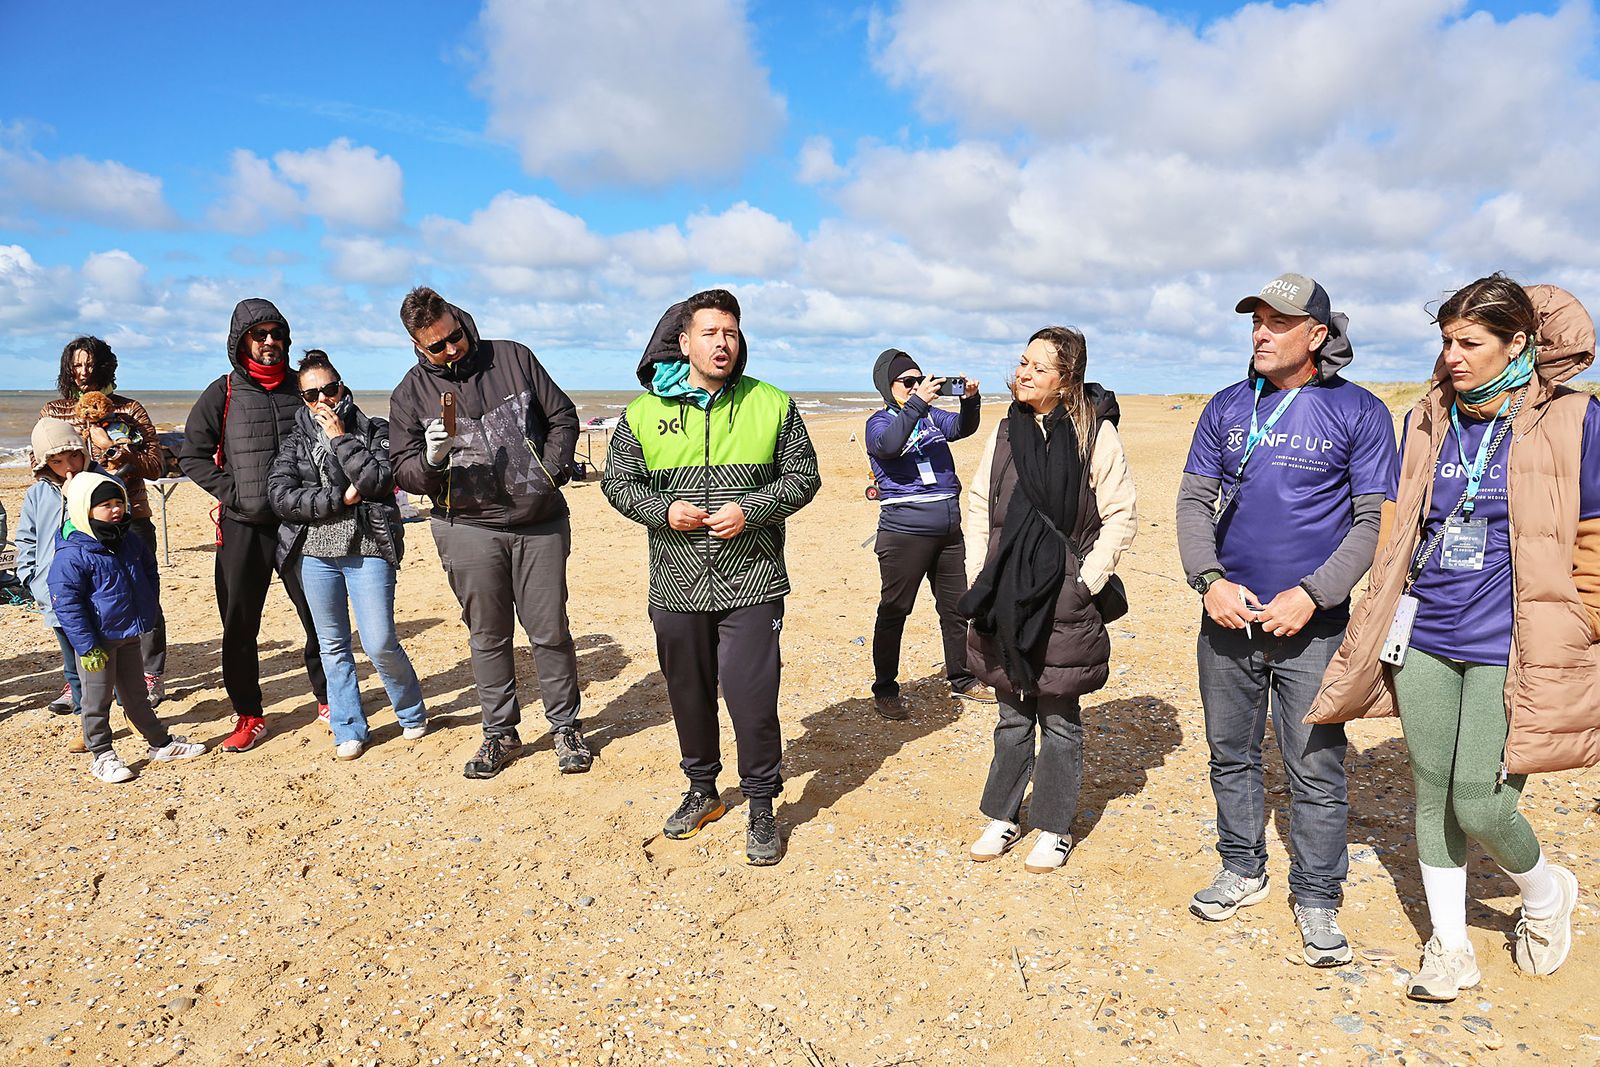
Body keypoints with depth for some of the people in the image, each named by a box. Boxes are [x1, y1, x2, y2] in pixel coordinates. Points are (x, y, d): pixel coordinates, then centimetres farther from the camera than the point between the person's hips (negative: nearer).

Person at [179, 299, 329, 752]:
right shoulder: (222, 394, 2)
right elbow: (192, 455, 4)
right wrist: (234, 492, -8)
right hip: (243, 527, -1)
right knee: (239, 626, 5)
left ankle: (328, 698, 22)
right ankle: (249, 716, 18)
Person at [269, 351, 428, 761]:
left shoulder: (375, 430, 4)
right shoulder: (296, 439, 10)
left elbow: (378, 481, -12)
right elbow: (280, 496, -3)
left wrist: (341, 438, -10)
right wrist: (340, 499, -10)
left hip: (368, 550, -3)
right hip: (315, 552, 3)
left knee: (380, 643, -7)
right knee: (333, 645, 9)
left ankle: (412, 712, 18)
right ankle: (348, 729, 21)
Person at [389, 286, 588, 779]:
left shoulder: (513, 358, 4)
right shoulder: (411, 393, 3)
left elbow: (563, 417, 11)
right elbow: (403, 472, 3)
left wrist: (551, 473, -1)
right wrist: (431, 460, -19)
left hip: (540, 522, 0)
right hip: (470, 529, 0)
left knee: (551, 631, 4)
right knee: (488, 636, 8)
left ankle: (566, 727, 19)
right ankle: (500, 732, 22)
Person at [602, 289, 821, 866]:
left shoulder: (772, 405, 1)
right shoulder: (644, 412, 3)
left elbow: (803, 475, 3)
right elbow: (618, 481, 9)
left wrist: (752, 510, -12)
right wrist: (664, 509, -10)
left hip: (752, 581, -2)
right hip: (676, 584, 3)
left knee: (752, 698, -3)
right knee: (688, 693, 16)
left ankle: (762, 807, 18)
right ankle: (702, 790, 38)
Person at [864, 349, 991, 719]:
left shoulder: (931, 416, 15)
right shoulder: (879, 421, -2)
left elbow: (964, 427, 6)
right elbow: (888, 445, -22)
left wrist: (970, 400, -12)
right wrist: (917, 404, -27)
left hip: (948, 530, 6)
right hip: (904, 532, -6)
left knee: (957, 606, 14)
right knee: (894, 610, 1)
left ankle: (961, 679, 29)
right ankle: (884, 690, 12)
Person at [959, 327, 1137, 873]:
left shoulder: (1094, 432, -7)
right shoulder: (1006, 430, 6)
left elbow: (1122, 515, -5)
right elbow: (979, 505, 13)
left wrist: (1086, 582, -9)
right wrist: (980, 576, 6)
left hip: (1064, 601, -4)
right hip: (1005, 596, 4)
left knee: (1059, 717, 8)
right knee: (1012, 714, 15)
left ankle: (1054, 828, 24)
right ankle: (1003, 816, 30)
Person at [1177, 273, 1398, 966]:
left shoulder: (1359, 412, -3)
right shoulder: (1226, 408, 7)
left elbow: (1375, 520, -7)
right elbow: (1193, 500, 6)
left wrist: (1309, 595, -17)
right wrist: (1210, 581, -9)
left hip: (1311, 623, -4)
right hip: (1228, 615, 4)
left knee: (1316, 768, 2)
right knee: (1231, 753, 15)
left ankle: (1317, 899, 20)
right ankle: (1242, 871, 33)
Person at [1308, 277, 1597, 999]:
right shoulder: (1425, 423, 9)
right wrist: (1387, 615, 14)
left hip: (1509, 647, -4)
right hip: (1423, 640, 4)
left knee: (1479, 805, -5)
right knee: (1431, 791, 9)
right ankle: (1449, 946, 26)